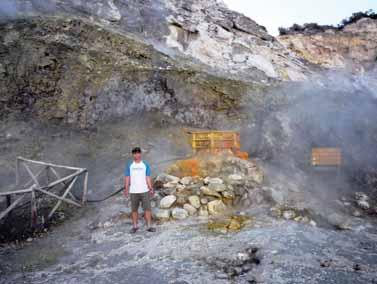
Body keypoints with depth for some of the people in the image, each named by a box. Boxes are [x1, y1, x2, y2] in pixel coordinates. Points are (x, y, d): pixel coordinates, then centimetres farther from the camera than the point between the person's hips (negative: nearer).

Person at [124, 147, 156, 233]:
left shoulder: (145, 165, 4)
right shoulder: (129, 165, 5)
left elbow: (148, 178, 3)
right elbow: (127, 178, 4)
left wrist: (151, 189, -5)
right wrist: (126, 189, -5)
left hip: (144, 191, 0)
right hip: (133, 191, 1)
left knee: (147, 208, -3)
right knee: (134, 210, 8)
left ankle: (149, 226, 3)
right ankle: (135, 226, 20)